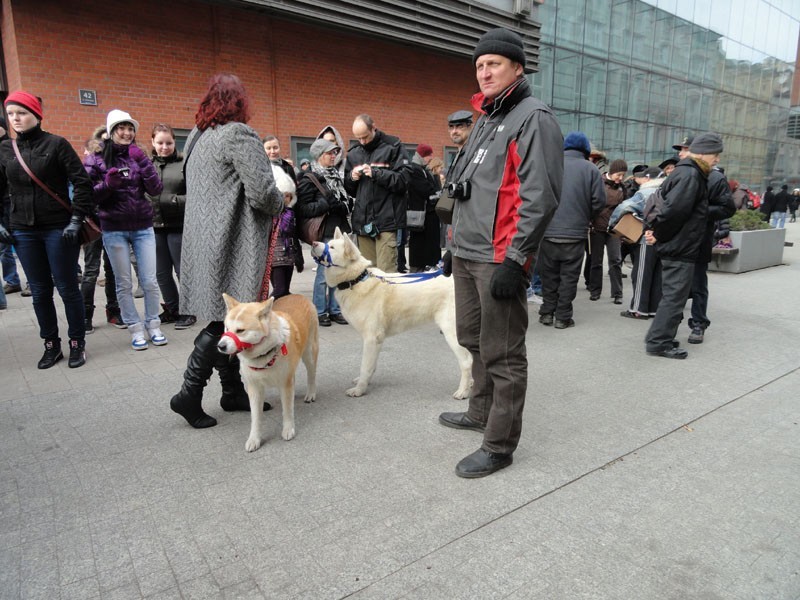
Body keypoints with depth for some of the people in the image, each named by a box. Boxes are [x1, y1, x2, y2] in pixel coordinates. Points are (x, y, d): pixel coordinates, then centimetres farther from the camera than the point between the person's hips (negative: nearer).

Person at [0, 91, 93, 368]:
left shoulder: (56, 144, -4)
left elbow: (82, 183, -7)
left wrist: (76, 220, -13)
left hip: (59, 229, -4)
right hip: (23, 232, 4)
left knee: (67, 289, 2)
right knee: (40, 292, 9)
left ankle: (77, 344, 15)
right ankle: (51, 345, 20)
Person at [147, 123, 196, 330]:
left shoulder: (185, 164, -3)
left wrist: (173, 201, -17)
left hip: (178, 227, -4)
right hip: (154, 226, 4)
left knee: (183, 270, 5)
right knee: (162, 273, 11)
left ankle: (188, 311, 17)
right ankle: (171, 310, 26)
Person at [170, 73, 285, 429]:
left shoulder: (198, 138, 17)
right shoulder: (239, 135, -9)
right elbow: (262, 192, -18)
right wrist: (280, 205, 4)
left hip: (204, 242, 9)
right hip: (229, 244, -9)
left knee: (223, 319, 11)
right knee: (225, 320, -4)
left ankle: (233, 390, 18)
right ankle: (190, 393, -1)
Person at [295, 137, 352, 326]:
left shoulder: (336, 176, 16)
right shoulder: (310, 179, -5)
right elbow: (303, 209, -12)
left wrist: (344, 206, 9)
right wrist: (327, 205, -20)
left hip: (339, 229, 7)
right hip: (325, 233, -7)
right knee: (324, 272, -3)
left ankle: (335, 309, 19)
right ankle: (319, 311, 10)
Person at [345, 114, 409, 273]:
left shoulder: (393, 147, 1)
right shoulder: (353, 153, 17)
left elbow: (403, 180, -7)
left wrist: (375, 173, -17)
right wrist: (352, 178, -1)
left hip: (386, 220, -5)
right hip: (362, 221, 5)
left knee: (386, 272, -8)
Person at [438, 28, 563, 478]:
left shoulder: (533, 118, -7)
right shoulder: (487, 120, 21)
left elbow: (541, 197, -18)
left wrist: (514, 260, -21)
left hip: (499, 260, -9)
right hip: (467, 255, 10)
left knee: (502, 354, -2)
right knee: (473, 339, 19)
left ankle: (499, 446, 10)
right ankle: (482, 412, 37)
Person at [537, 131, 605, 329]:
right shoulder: (591, 170, -3)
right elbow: (599, 201, -5)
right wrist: (585, 217, 14)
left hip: (548, 230, 1)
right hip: (575, 233, -1)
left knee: (549, 273, 13)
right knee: (569, 275, 7)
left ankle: (547, 312, 18)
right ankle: (563, 316, 10)